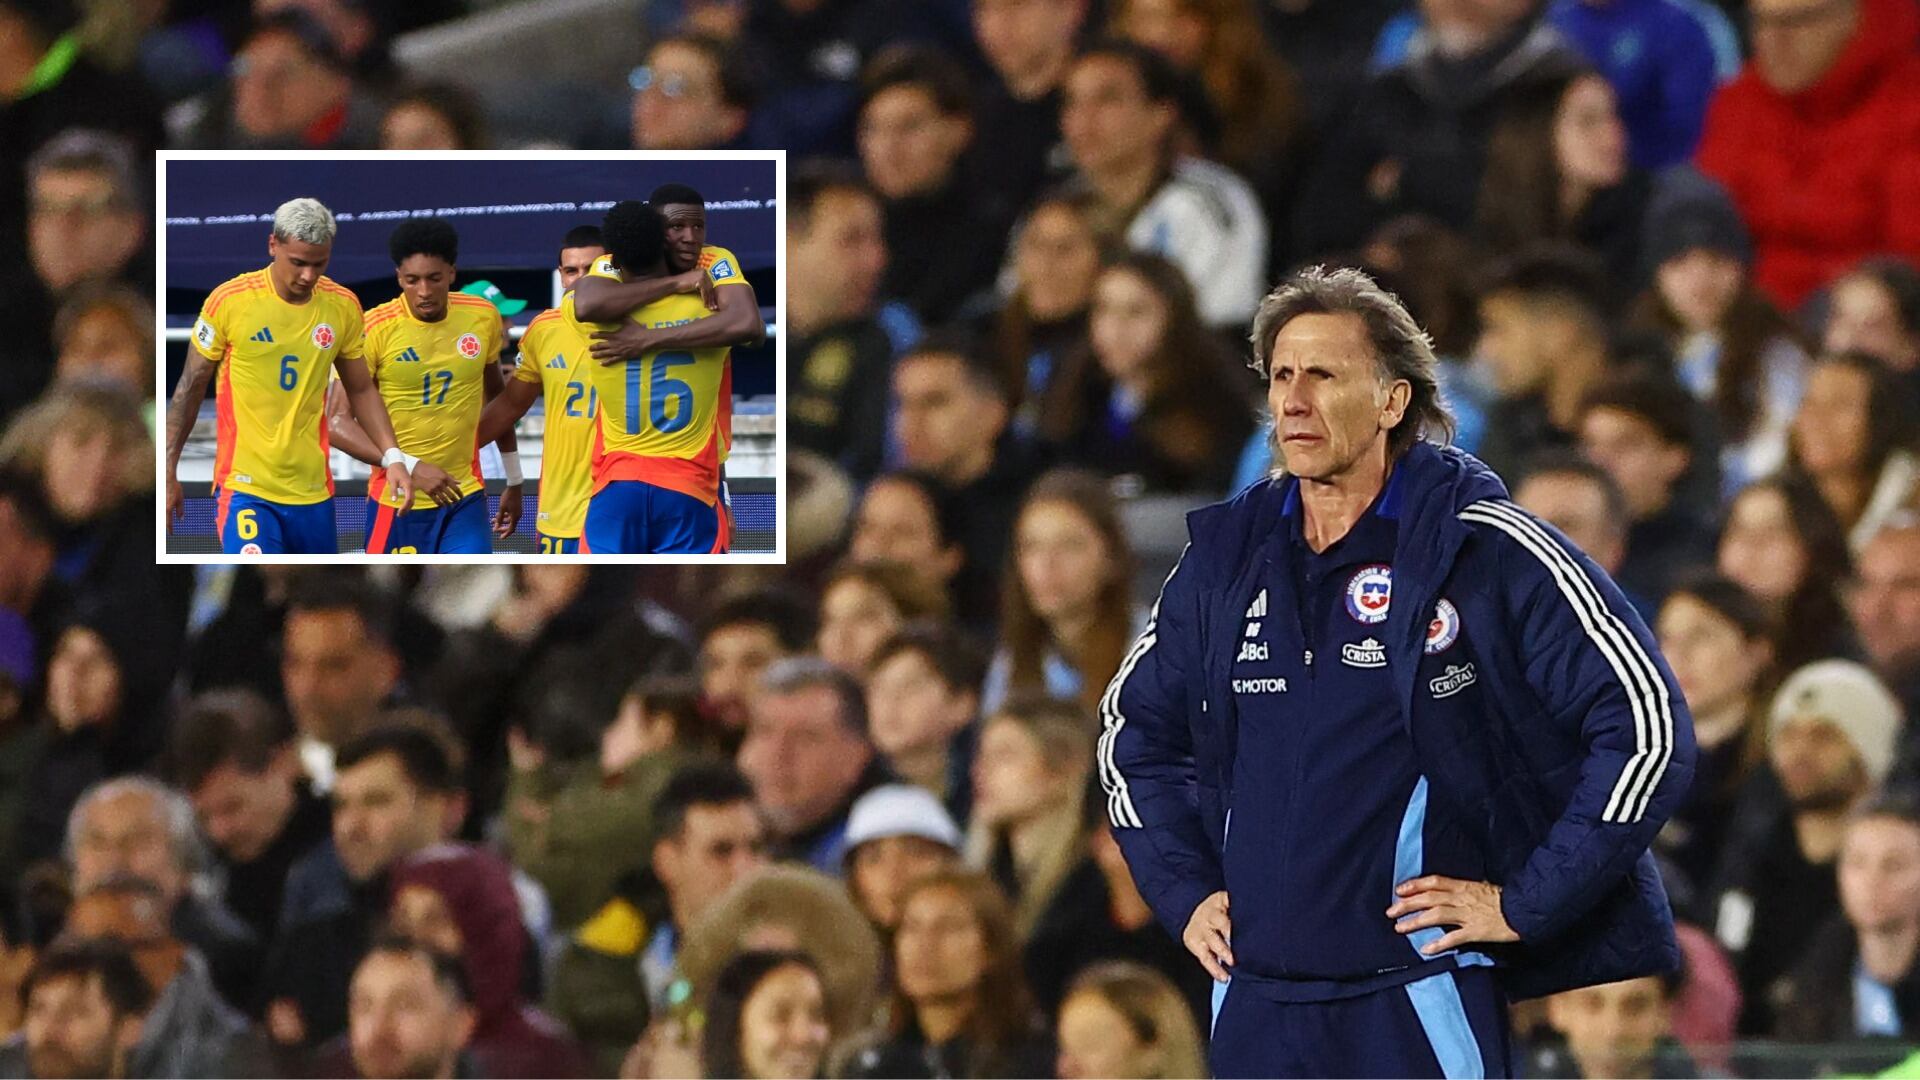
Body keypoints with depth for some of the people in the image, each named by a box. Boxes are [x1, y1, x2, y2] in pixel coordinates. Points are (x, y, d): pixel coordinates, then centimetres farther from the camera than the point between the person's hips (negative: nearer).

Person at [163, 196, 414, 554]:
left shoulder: (343, 307, 4)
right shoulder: (229, 302, -7)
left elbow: (361, 390, 16)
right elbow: (190, 389, 3)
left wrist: (392, 456, 3)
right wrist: (168, 473, 2)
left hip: (313, 492, 4)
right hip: (245, 486, -4)